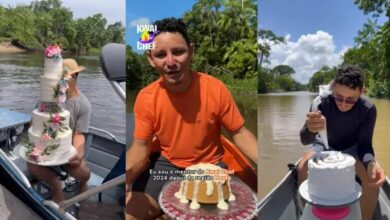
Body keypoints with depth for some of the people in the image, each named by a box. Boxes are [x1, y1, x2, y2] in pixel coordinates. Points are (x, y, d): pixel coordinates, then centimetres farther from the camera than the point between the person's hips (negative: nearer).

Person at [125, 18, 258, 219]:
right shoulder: (146, 98, -14)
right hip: (166, 165, 1)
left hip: (210, 166, 0)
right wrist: (127, 172, -30)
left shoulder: (216, 89, -19)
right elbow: (141, 146, -7)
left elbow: (238, 133, -8)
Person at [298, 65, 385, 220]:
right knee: (303, 168, -28)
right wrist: (310, 129, -58)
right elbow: (305, 140, -32)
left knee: (372, 176, -28)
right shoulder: (321, 103, -28)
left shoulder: (368, 109, -25)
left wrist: (371, 162, -45)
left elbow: (364, 143, -20)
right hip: (325, 145, 0)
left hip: (352, 148, 1)